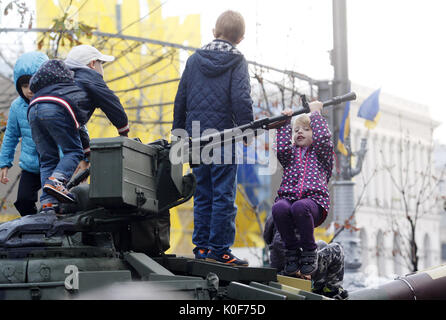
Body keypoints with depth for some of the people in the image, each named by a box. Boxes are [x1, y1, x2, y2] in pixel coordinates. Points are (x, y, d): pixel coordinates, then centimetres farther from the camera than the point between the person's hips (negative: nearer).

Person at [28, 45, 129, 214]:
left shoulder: (68, 78, 44)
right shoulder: (90, 76, 22)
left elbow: (76, 124, 45)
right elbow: (111, 103, 17)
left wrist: (88, 151, 46)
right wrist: (124, 132, 28)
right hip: (57, 110, -7)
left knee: (48, 159, 7)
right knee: (73, 151, -1)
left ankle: (48, 203, -5)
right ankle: (56, 181, -25)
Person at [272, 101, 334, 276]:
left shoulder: (321, 153, 22)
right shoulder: (291, 154, 29)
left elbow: (323, 138, 1)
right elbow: (282, 148, 6)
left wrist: (315, 113, 11)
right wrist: (284, 123, 12)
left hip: (314, 200, -2)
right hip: (288, 198, 3)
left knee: (300, 207, -39)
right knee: (279, 208, -35)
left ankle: (309, 252, -20)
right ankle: (292, 252, -18)